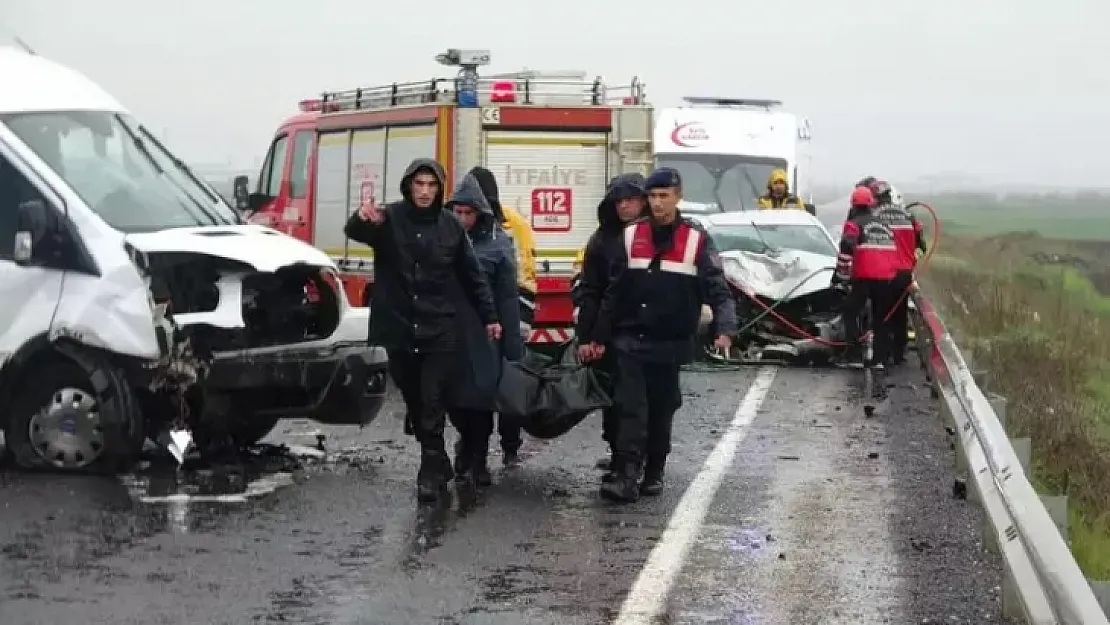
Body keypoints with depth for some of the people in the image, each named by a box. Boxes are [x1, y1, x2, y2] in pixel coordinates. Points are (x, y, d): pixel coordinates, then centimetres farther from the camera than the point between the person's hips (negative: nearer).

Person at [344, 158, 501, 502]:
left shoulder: (450, 226, 3)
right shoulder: (389, 218, -4)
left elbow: (472, 276, 11)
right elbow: (354, 232, -25)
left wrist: (489, 316, 10)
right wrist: (363, 219, -49)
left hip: (439, 331, -1)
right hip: (398, 330, 1)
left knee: (433, 405, -6)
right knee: (414, 403, 12)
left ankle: (431, 471, -4)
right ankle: (438, 463, 27)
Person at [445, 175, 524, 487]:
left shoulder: (497, 244, -1)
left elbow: (507, 297, -3)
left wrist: (512, 344, -7)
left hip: (483, 335, -3)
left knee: (480, 394, 0)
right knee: (453, 396, 8)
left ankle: (476, 459, 13)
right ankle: (470, 447, 32)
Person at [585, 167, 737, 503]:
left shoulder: (696, 240, -3)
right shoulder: (630, 236, 4)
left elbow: (717, 288, -7)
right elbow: (613, 292, 9)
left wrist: (725, 328, -23)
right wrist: (599, 336, 9)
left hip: (670, 343, -1)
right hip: (630, 340, 1)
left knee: (661, 410, 9)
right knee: (631, 408, -8)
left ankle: (653, 474, 21)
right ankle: (627, 476, -14)